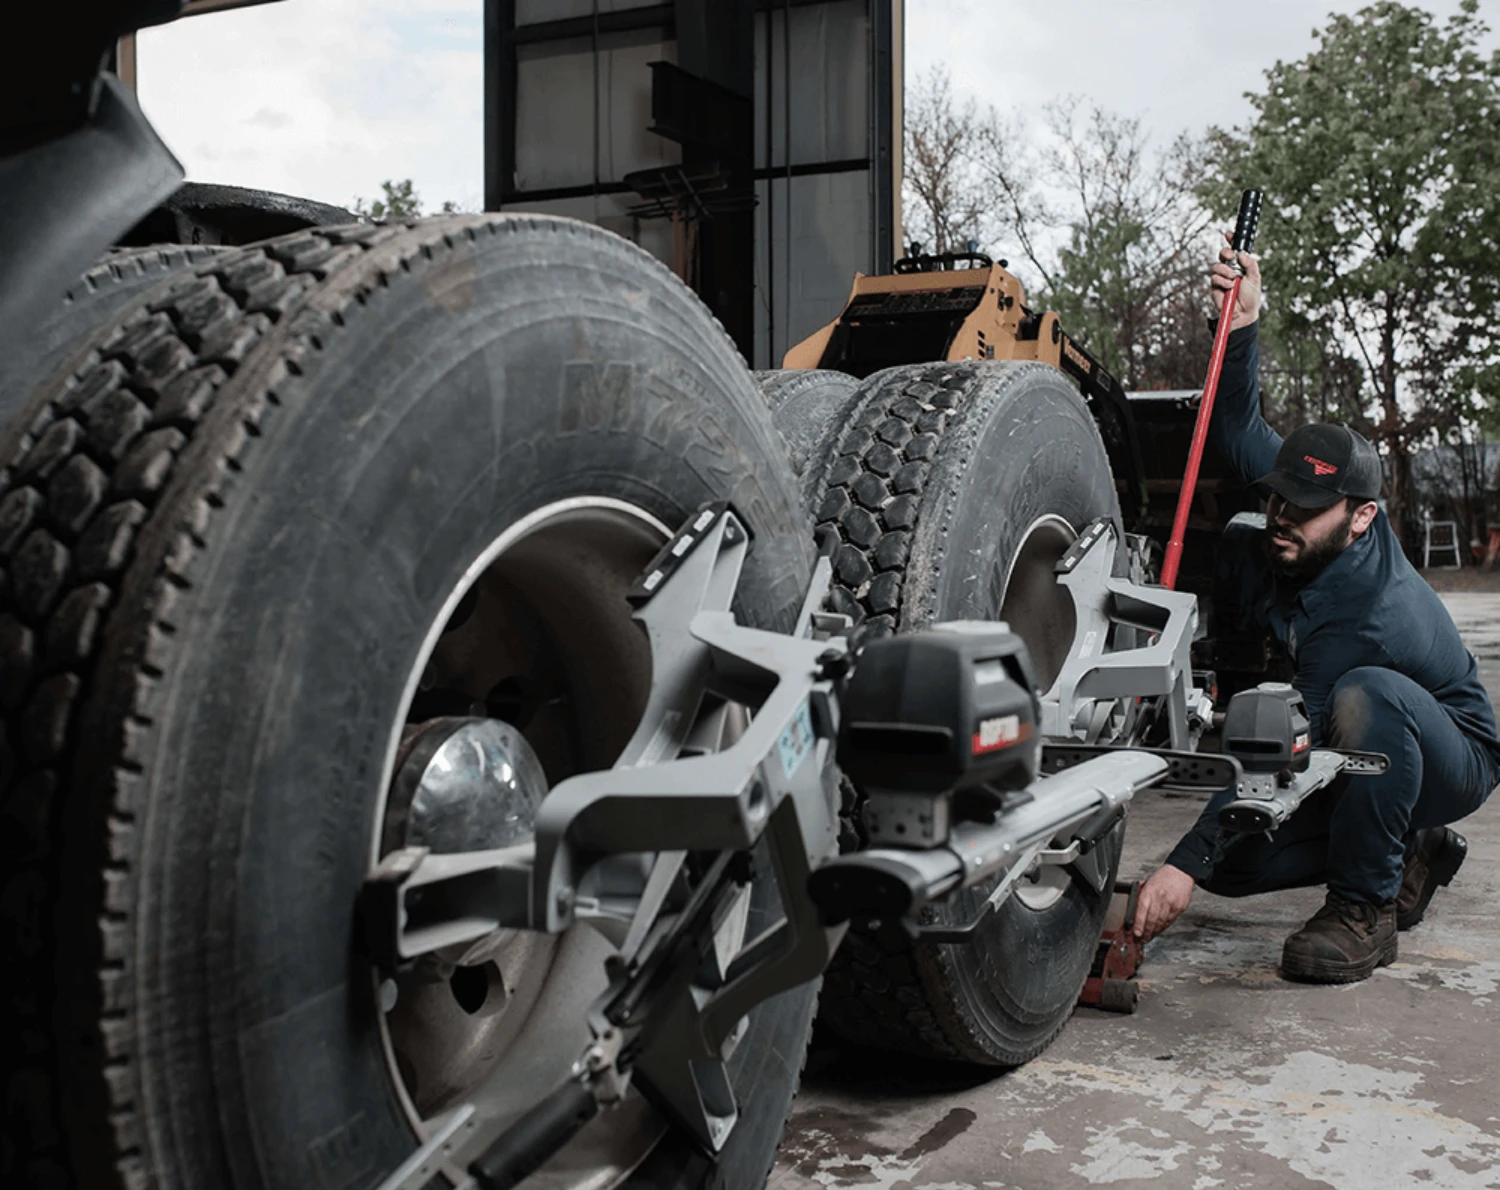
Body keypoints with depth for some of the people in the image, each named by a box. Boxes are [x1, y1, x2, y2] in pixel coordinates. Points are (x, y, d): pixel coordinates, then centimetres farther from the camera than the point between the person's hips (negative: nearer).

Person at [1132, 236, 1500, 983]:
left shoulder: (1371, 616, -35)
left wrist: (1187, 864, -38)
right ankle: (1407, 857, 11)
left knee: (1366, 695, -41)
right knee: (1228, 861, -12)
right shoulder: (1313, 532, -13)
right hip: (1352, 758, 8)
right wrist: (1242, 330, -17)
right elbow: (1241, 437, -1)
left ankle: (1364, 909, -23)